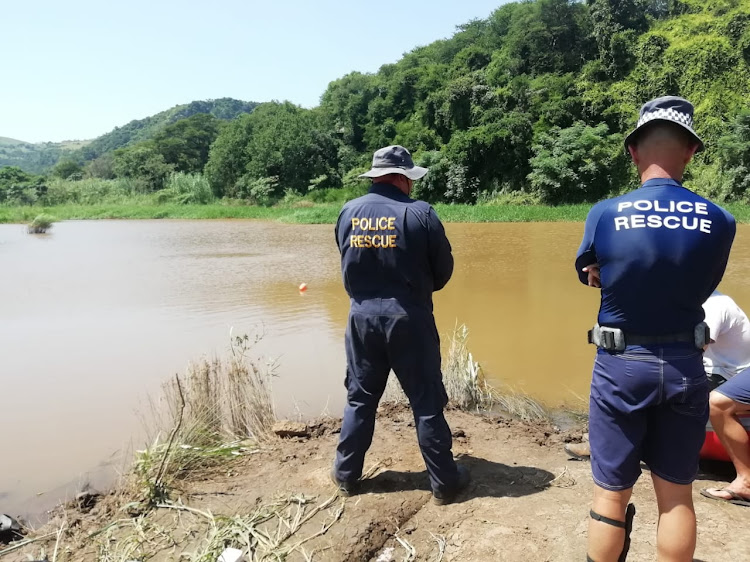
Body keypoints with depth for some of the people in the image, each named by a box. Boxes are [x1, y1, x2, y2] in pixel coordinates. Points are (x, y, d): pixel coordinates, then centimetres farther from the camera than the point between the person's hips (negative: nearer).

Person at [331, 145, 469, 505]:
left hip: (362, 315, 4)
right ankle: (444, 482, 19)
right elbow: (443, 270, -3)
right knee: (427, 402, 7)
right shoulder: (420, 213, -10)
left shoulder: (348, 212, 1)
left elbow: (348, 263, 9)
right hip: (408, 317, -3)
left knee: (360, 398, 17)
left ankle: (346, 474, 28)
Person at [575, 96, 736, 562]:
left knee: (611, 495, 11)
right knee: (677, 495, 17)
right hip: (685, 367, 3)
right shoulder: (719, 221, -7)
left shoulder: (605, 214, -13)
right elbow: (703, 288, 6)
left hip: (621, 365, -2)